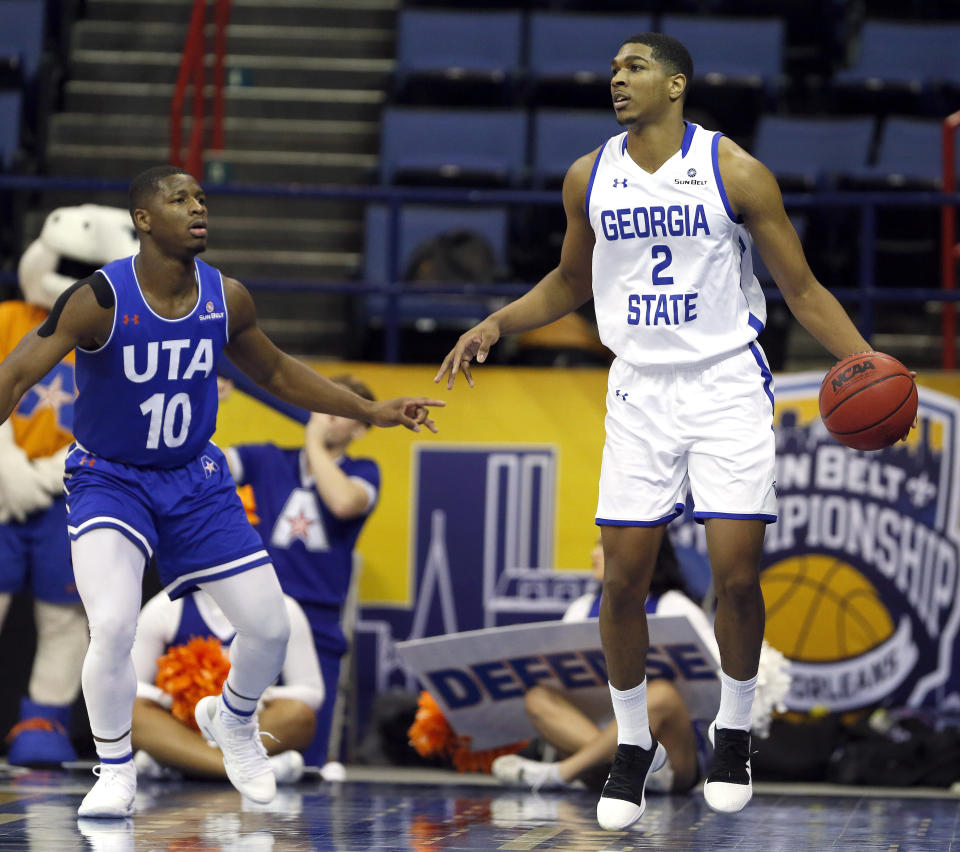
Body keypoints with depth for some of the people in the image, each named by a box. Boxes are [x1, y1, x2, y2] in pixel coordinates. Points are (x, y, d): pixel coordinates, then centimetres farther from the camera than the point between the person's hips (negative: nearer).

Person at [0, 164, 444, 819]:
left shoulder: (226, 299, -6)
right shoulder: (101, 300, -21)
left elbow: (276, 372, 12)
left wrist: (371, 412, 11)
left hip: (195, 477, 5)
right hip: (108, 479, -4)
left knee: (270, 625, 1)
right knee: (112, 627, -26)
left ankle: (232, 721, 35)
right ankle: (115, 772, -2)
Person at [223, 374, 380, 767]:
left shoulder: (362, 472, 7)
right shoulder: (267, 461, 12)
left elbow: (343, 502, -16)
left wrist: (314, 444, -4)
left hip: (317, 630, -1)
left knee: (304, 761, -3)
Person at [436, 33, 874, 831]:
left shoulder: (734, 171, -8)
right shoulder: (589, 178, 3)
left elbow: (802, 287, -4)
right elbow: (570, 283, 20)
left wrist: (865, 362, -17)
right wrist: (496, 324, 6)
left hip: (729, 384, -3)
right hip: (641, 390, 3)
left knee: (736, 572, -7)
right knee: (624, 576, -2)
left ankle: (734, 733, 16)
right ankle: (634, 744, 16)